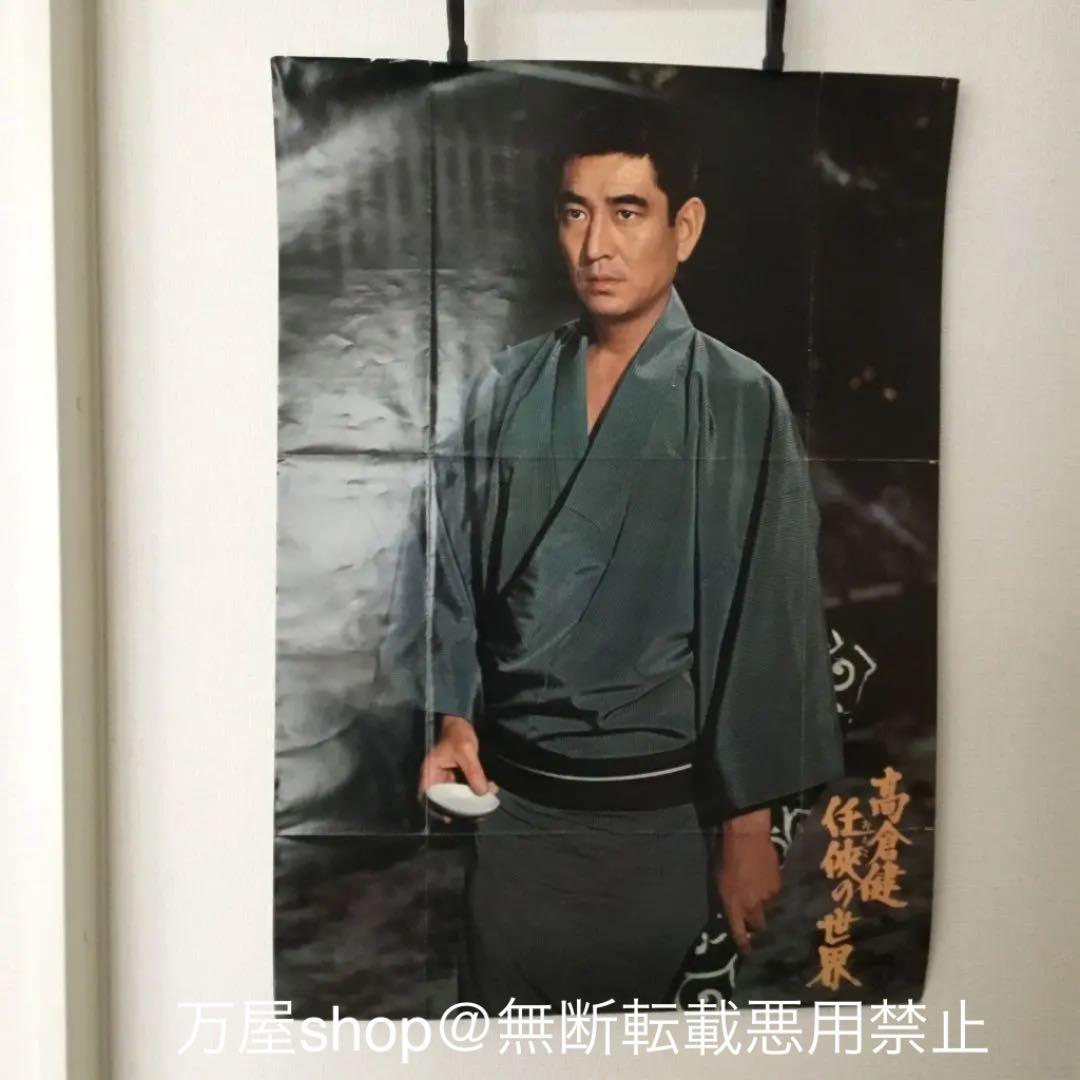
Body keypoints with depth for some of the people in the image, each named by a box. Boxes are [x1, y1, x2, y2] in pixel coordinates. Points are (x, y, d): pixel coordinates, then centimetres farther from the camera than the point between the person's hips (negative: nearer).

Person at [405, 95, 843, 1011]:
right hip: (510, 795, 3)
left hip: (660, 811, -2)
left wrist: (749, 825, -6)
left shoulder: (740, 404, -8)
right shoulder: (506, 389, 2)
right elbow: (456, 571, 7)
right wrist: (453, 719, -3)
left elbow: (771, 618, -8)